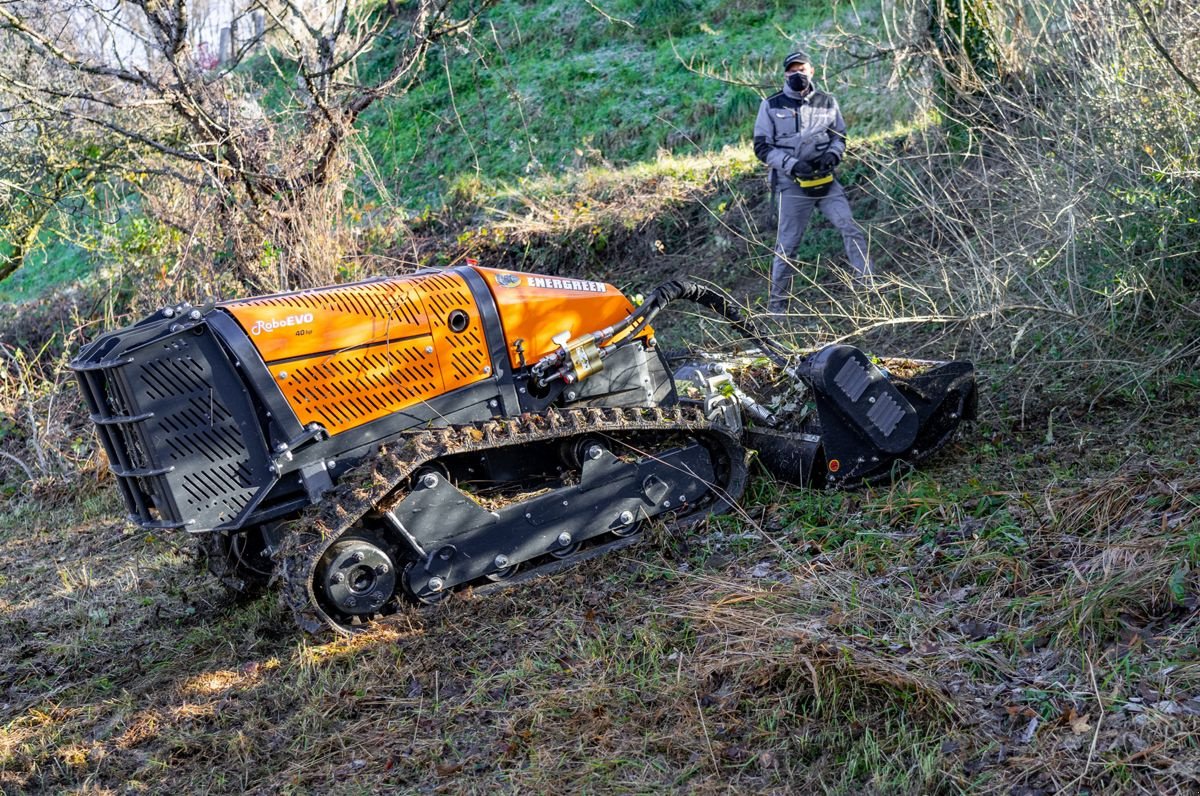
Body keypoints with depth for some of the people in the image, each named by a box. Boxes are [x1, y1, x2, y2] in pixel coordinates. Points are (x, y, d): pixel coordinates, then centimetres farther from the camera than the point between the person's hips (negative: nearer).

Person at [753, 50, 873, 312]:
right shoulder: (772, 106, -2)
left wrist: (833, 154, -7)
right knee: (787, 243, 2)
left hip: (825, 180, 3)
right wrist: (792, 164, -17)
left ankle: (865, 284, 1)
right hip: (791, 184, -2)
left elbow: (840, 135, 16)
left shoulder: (827, 102, 6)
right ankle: (777, 300, 13)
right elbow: (762, 147, -4)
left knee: (851, 228, -8)